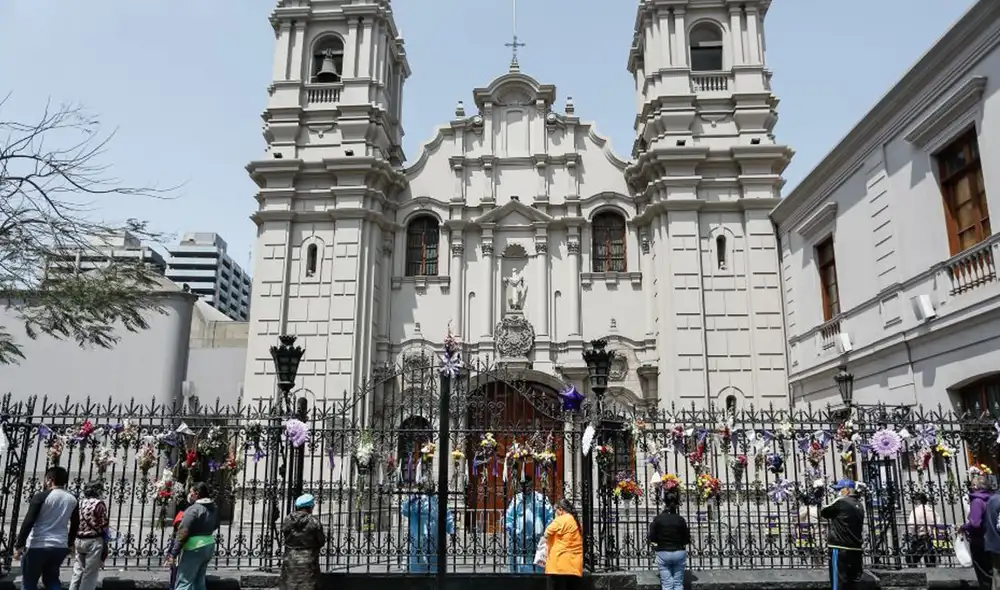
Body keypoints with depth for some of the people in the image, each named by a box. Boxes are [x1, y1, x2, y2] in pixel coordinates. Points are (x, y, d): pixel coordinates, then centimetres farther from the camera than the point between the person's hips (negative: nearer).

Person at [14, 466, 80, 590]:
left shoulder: (41, 496, -8)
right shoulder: (72, 499, 8)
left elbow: (28, 521, -13)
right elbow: (75, 524, 18)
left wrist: (19, 545, -8)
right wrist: (70, 543, 31)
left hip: (37, 546, -5)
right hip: (60, 547, 5)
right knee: (52, 580, 18)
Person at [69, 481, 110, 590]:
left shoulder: (80, 503, 9)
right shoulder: (99, 503, -9)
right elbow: (103, 527, -11)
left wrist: (72, 543, 18)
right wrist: (105, 545, -2)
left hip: (78, 541, 6)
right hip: (94, 541, -6)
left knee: (77, 572, 12)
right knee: (90, 575, 0)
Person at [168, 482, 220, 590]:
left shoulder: (193, 509, -17)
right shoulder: (214, 508, 7)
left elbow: (183, 534, -19)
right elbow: (215, 526, 22)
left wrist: (173, 554, -16)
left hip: (194, 548, -8)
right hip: (209, 546, 8)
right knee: (199, 581, 17)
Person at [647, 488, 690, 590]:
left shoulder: (658, 519, -9)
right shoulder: (680, 519, -7)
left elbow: (652, 538, -5)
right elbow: (687, 540, 1)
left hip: (663, 554, -1)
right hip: (679, 553, 1)